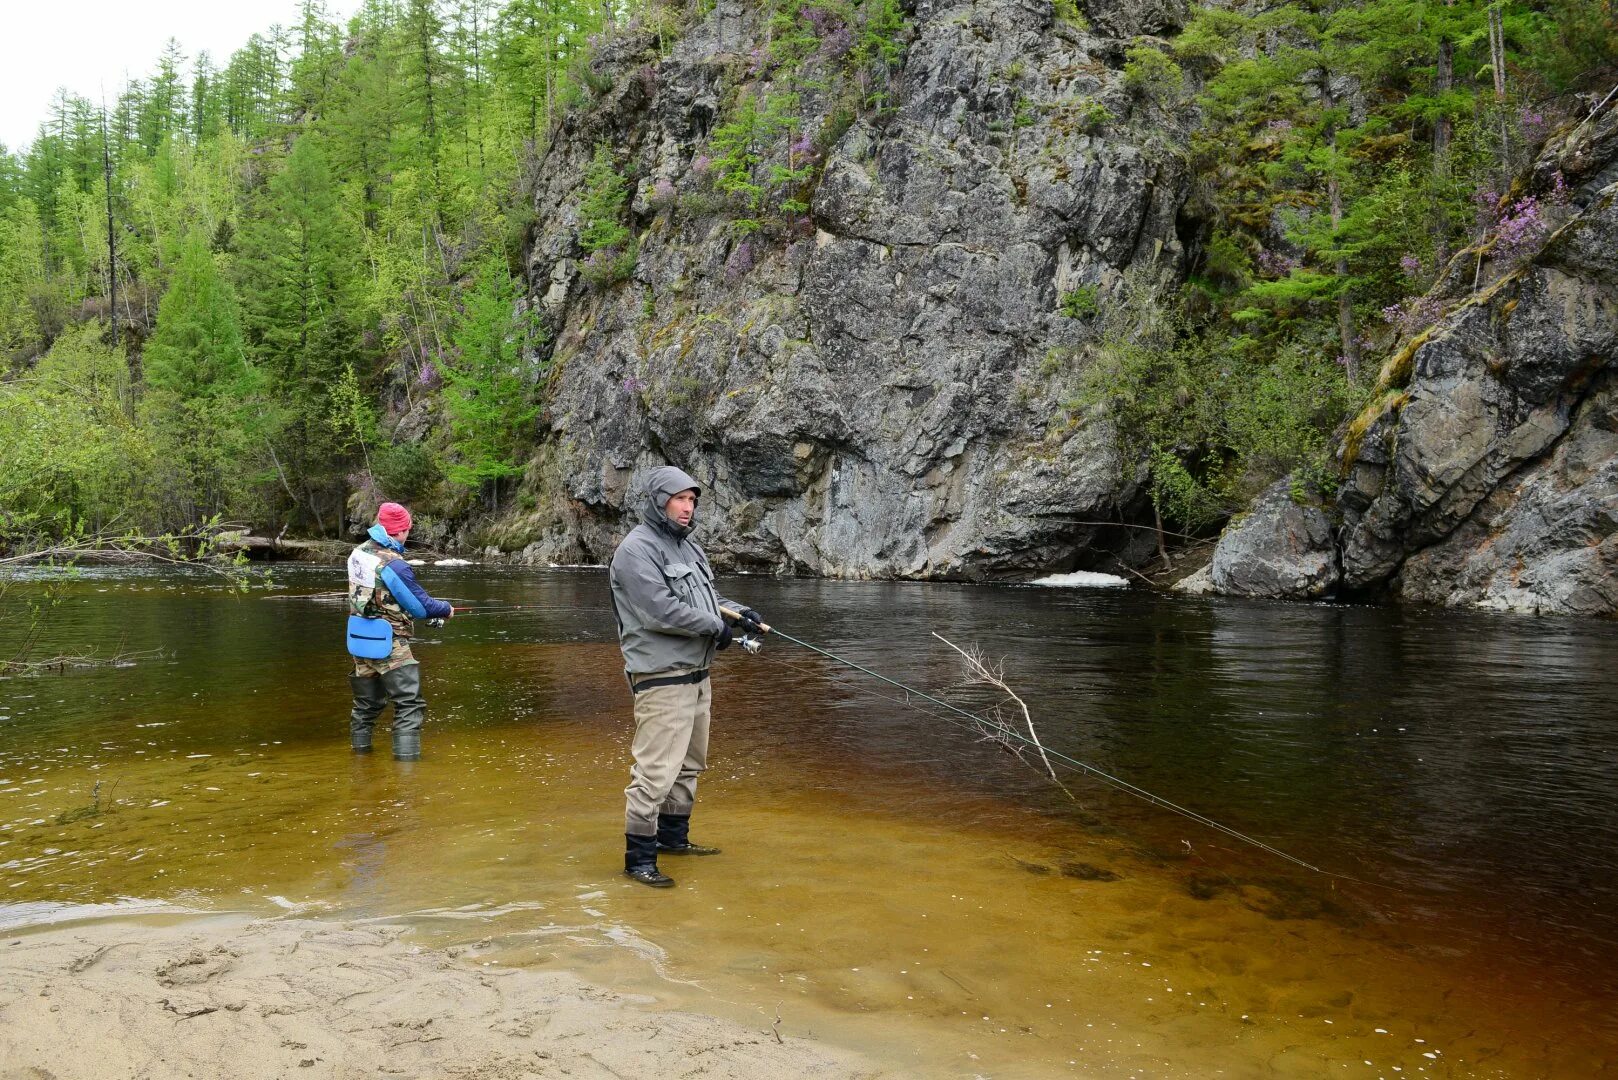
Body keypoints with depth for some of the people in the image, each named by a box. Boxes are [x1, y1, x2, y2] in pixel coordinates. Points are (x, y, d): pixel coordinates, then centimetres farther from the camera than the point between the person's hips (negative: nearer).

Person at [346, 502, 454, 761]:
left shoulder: (358, 553, 2)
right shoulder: (394, 565, -23)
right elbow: (420, 605, -16)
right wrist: (446, 610, 5)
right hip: (389, 645, -8)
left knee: (367, 701, 23)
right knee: (409, 704, -3)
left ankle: (360, 748, 36)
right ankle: (406, 759, -6)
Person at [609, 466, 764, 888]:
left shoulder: (689, 547, 15)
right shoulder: (637, 549, -14)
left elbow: (707, 599, 22)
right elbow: (660, 611, -23)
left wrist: (737, 612, 1)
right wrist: (715, 626, -14)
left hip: (697, 674, 10)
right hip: (662, 679, -10)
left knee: (689, 764, 20)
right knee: (656, 770, -9)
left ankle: (674, 837, 34)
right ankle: (639, 858, 0)